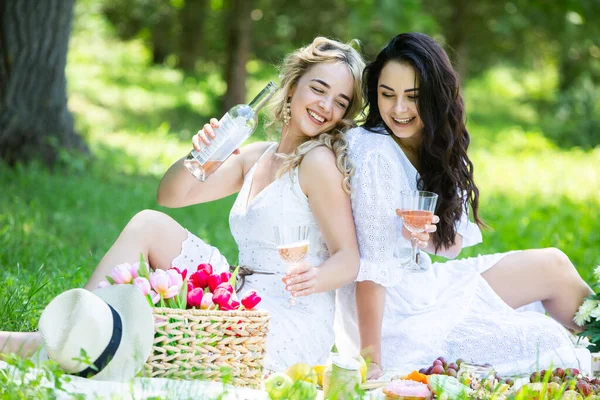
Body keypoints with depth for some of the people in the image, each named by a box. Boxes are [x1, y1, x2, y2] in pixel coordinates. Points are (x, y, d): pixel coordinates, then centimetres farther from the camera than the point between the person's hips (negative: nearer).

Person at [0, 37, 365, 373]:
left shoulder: (320, 159, -8)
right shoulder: (254, 157, 15)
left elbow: (349, 258, -10)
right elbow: (171, 197, 14)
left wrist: (318, 278, -32)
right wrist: (198, 157, -7)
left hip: (294, 326, -8)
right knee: (149, 223, -3)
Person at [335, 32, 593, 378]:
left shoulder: (434, 149, 3)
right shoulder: (376, 155, -23)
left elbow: (453, 244, 3)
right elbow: (373, 265, -24)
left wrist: (429, 237, -20)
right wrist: (371, 357, -24)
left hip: (420, 284, 8)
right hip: (396, 315, -8)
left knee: (555, 265, 10)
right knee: (547, 342, -5)